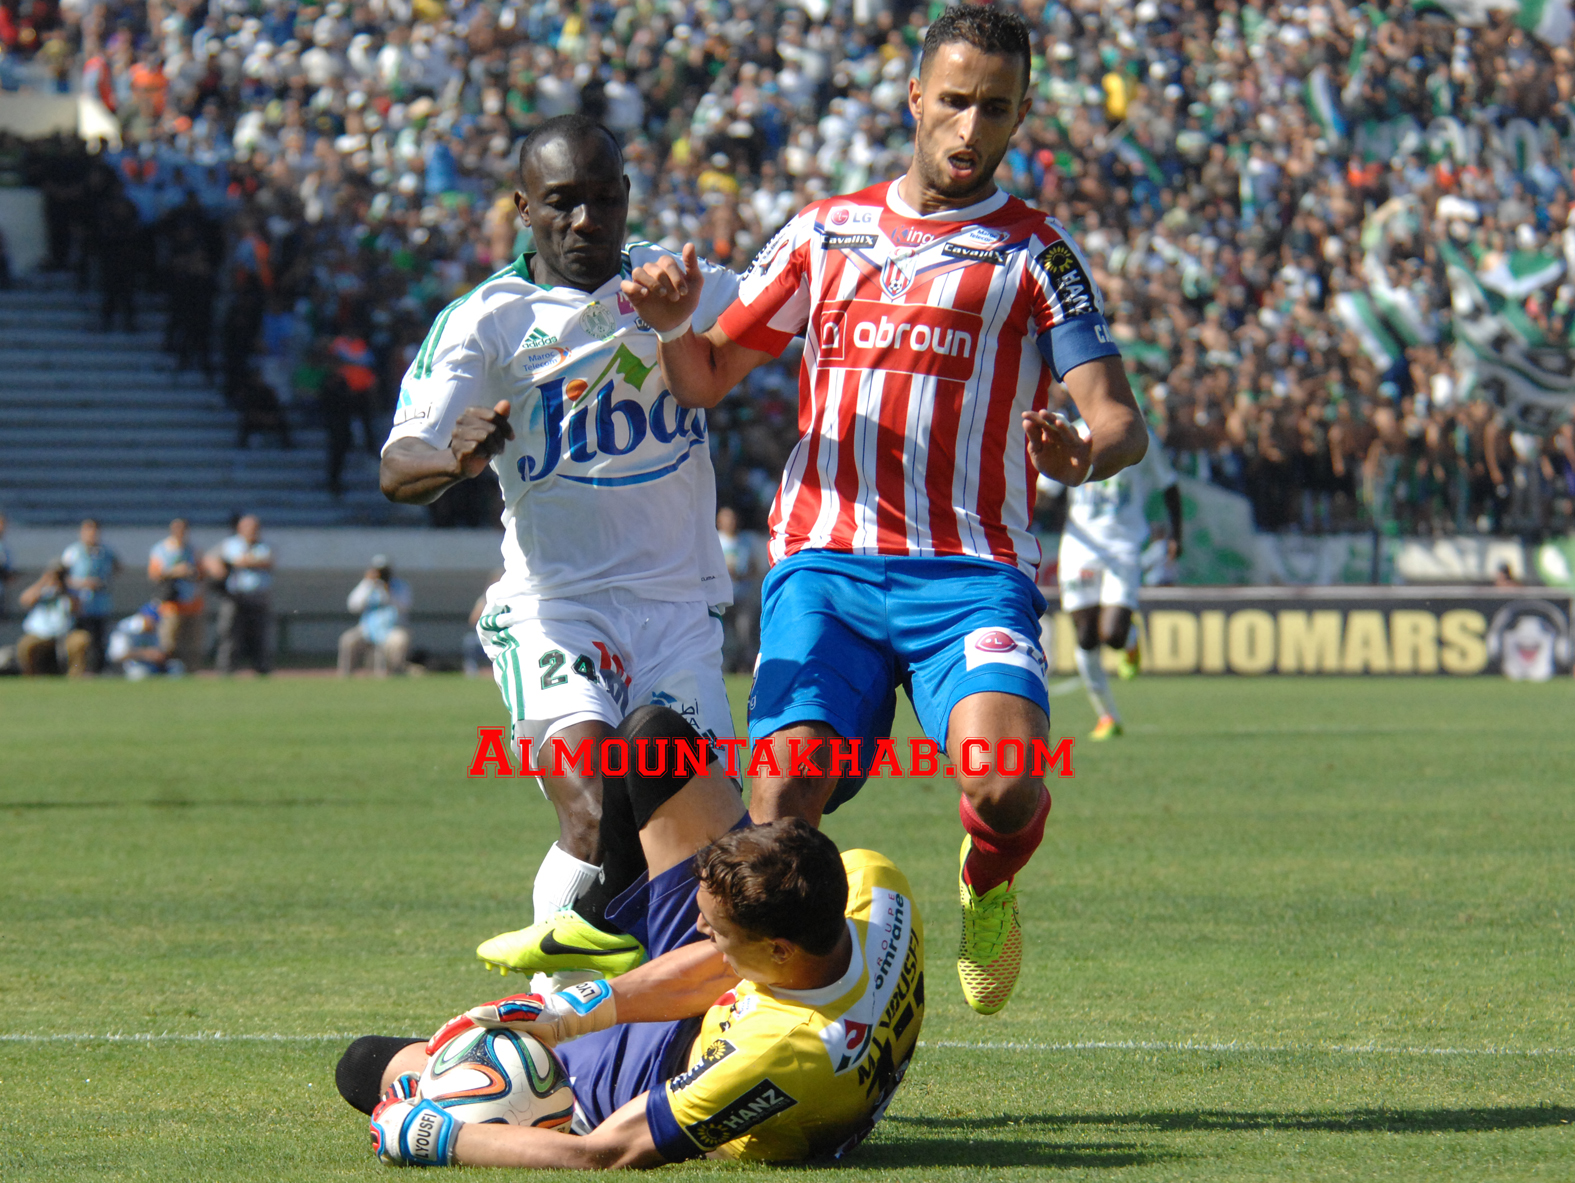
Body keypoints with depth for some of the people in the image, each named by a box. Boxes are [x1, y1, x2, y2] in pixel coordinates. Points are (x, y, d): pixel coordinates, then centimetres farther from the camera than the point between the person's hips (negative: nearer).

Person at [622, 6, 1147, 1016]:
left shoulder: (1033, 252, 8)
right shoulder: (825, 232, 17)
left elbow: (1121, 420, -1)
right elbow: (705, 380, 23)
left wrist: (1088, 456, -25)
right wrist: (672, 325, 0)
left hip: (970, 573, -2)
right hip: (824, 566, 2)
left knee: (1005, 789, -24)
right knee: (785, 800, -16)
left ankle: (990, 885, 12)